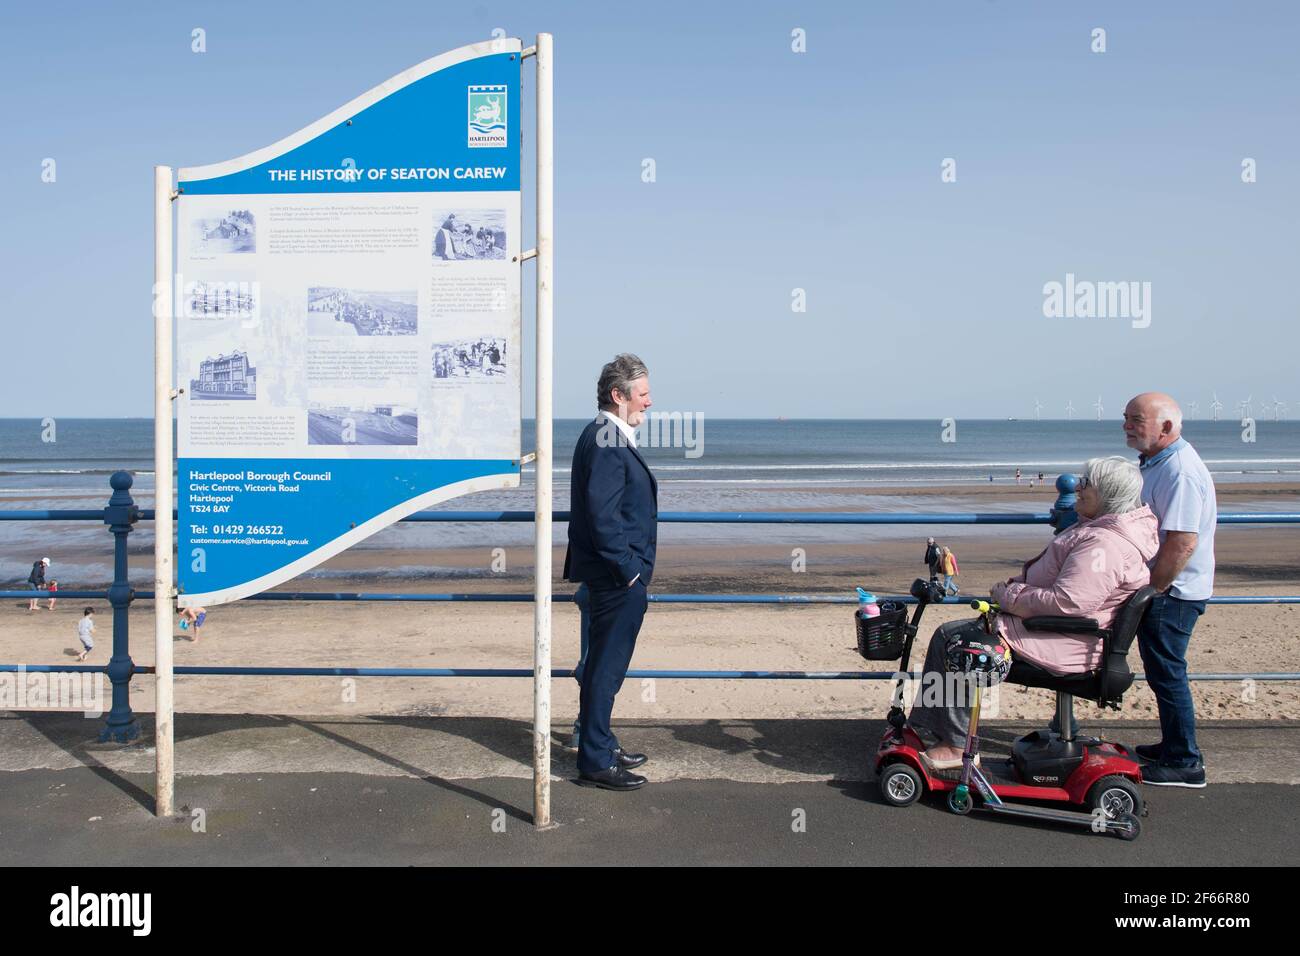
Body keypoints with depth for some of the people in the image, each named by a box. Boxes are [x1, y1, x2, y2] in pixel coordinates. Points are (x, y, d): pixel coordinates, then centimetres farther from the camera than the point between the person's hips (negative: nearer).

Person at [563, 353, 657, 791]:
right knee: (606, 666, -3)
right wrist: (627, 568, -18)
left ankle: (601, 747, 31)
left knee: (604, 664, 18)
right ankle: (596, 762, 7)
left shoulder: (603, 436, 15)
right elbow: (602, 514, -24)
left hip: (614, 576, 11)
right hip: (618, 578, -11)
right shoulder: (607, 441, -18)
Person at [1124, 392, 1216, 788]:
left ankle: (1185, 763, 9)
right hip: (1161, 588, 10)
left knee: (1166, 673, -2)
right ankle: (1174, 745, 31)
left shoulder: (1181, 472, -23)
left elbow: (1182, 543, -28)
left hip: (1173, 592, -10)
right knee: (1161, 670, 18)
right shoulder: (1155, 462, 11)